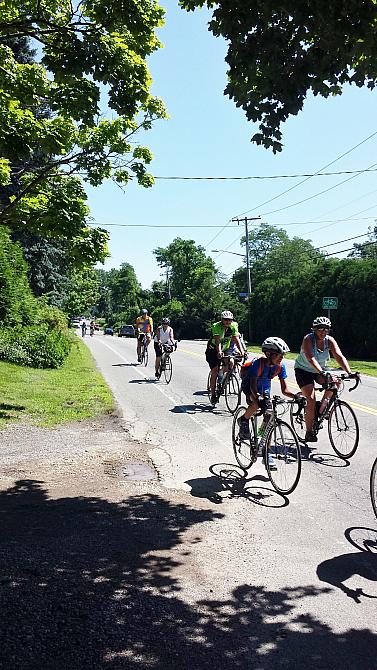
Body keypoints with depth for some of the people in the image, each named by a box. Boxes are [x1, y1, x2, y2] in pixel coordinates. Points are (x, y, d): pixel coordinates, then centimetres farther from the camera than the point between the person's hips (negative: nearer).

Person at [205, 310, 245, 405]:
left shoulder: (233, 326, -11)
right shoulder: (216, 326, -23)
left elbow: (236, 339, -19)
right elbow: (218, 341, -35)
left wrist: (241, 351, -34)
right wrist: (219, 352, -51)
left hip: (226, 349, 4)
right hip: (213, 350, -4)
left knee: (230, 363, -22)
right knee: (215, 371, -12)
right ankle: (213, 394, -1)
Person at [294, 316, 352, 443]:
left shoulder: (329, 340, -11)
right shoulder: (308, 339, -23)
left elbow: (339, 356, -23)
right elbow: (311, 358, -38)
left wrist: (349, 372, -38)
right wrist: (322, 373, -51)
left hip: (320, 371, 5)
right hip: (303, 370, -5)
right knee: (311, 400, -18)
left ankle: (323, 406, 0)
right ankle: (309, 433, -8)